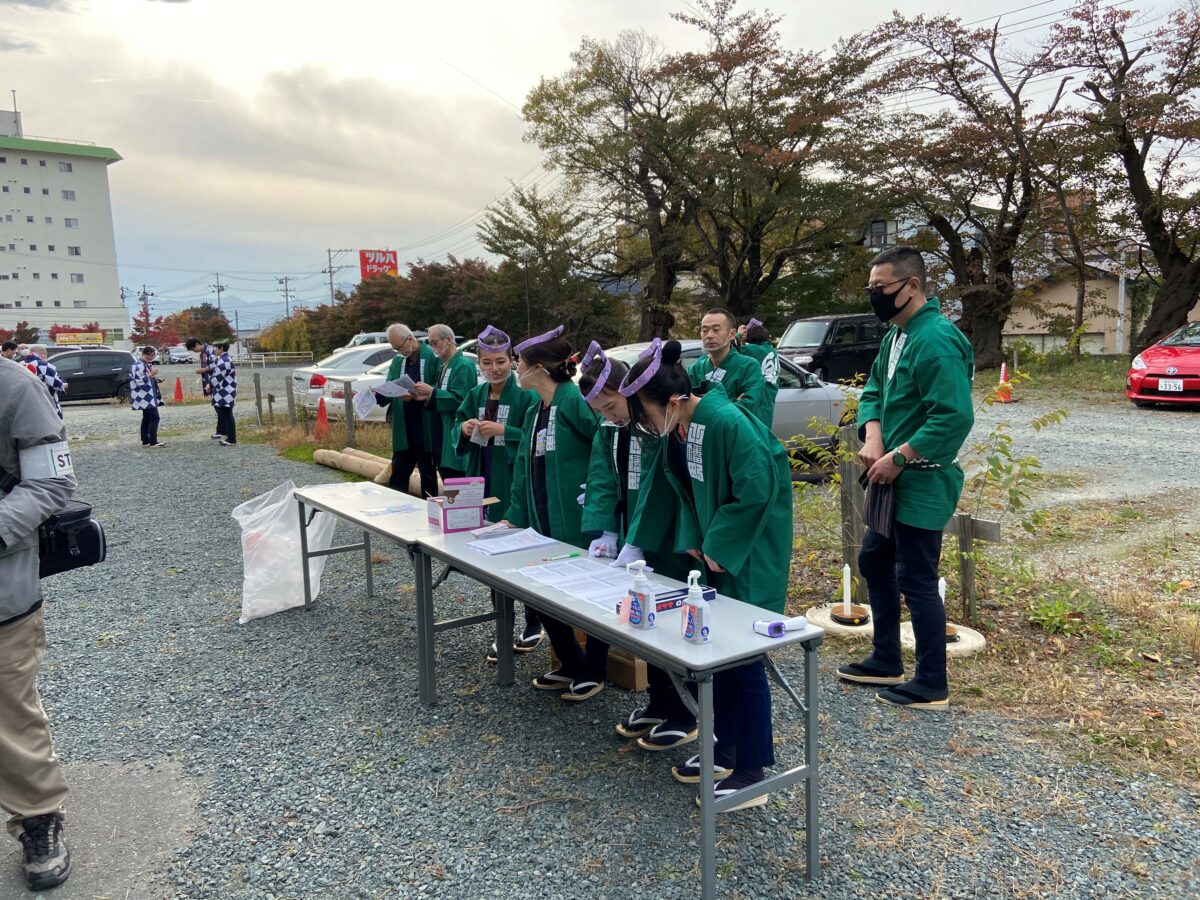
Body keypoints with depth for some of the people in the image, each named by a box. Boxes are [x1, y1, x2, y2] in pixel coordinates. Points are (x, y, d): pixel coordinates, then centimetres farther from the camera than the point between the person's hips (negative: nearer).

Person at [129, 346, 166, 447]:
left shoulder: (148, 364, 18)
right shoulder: (139, 365, -14)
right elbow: (140, 381, -22)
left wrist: (155, 379, 14)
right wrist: (151, 374, -24)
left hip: (149, 397, 11)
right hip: (145, 397, -11)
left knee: (147, 418, 12)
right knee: (154, 417, -15)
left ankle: (145, 441, 17)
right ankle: (153, 441, -17)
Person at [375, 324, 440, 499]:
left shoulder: (432, 357, -11)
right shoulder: (397, 361, 9)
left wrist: (419, 396, -27)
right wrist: (378, 395, -11)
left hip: (425, 430, -6)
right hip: (403, 430, 6)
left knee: (428, 473, 8)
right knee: (398, 473, 13)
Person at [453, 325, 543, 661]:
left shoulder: (526, 395, -9)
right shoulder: (476, 396, 10)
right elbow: (457, 429, 13)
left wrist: (504, 431, -23)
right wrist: (464, 429, -8)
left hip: (517, 488, -6)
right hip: (484, 485, 6)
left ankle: (534, 625, 21)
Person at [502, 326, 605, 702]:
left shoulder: (575, 401, -16)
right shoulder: (534, 413, 12)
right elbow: (524, 469, 13)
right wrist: (514, 517, 9)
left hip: (579, 522, -9)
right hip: (543, 522, 9)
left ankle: (593, 672, 25)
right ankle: (572, 665, 32)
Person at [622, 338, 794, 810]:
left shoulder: (728, 422, -26)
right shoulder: (678, 429, -1)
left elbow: (756, 492, -25)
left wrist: (719, 547, -17)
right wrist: (694, 540, 2)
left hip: (750, 554, -8)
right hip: (714, 550, 8)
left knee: (743, 658, -1)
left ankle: (752, 772, 14)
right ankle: (725, 750, 32)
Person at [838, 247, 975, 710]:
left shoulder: (935, 339, -21)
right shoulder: (896, 335, 10)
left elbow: (955, 416, -28)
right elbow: (874, 390, 14)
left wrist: (898, 458, -21)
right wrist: (873, 438, -5)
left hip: (923, 482, -10)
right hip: (895, 480, 10)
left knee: (916, 580, 0)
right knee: (874, 562, 19)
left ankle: (932, 685, 16)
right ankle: (886, 661, 34)